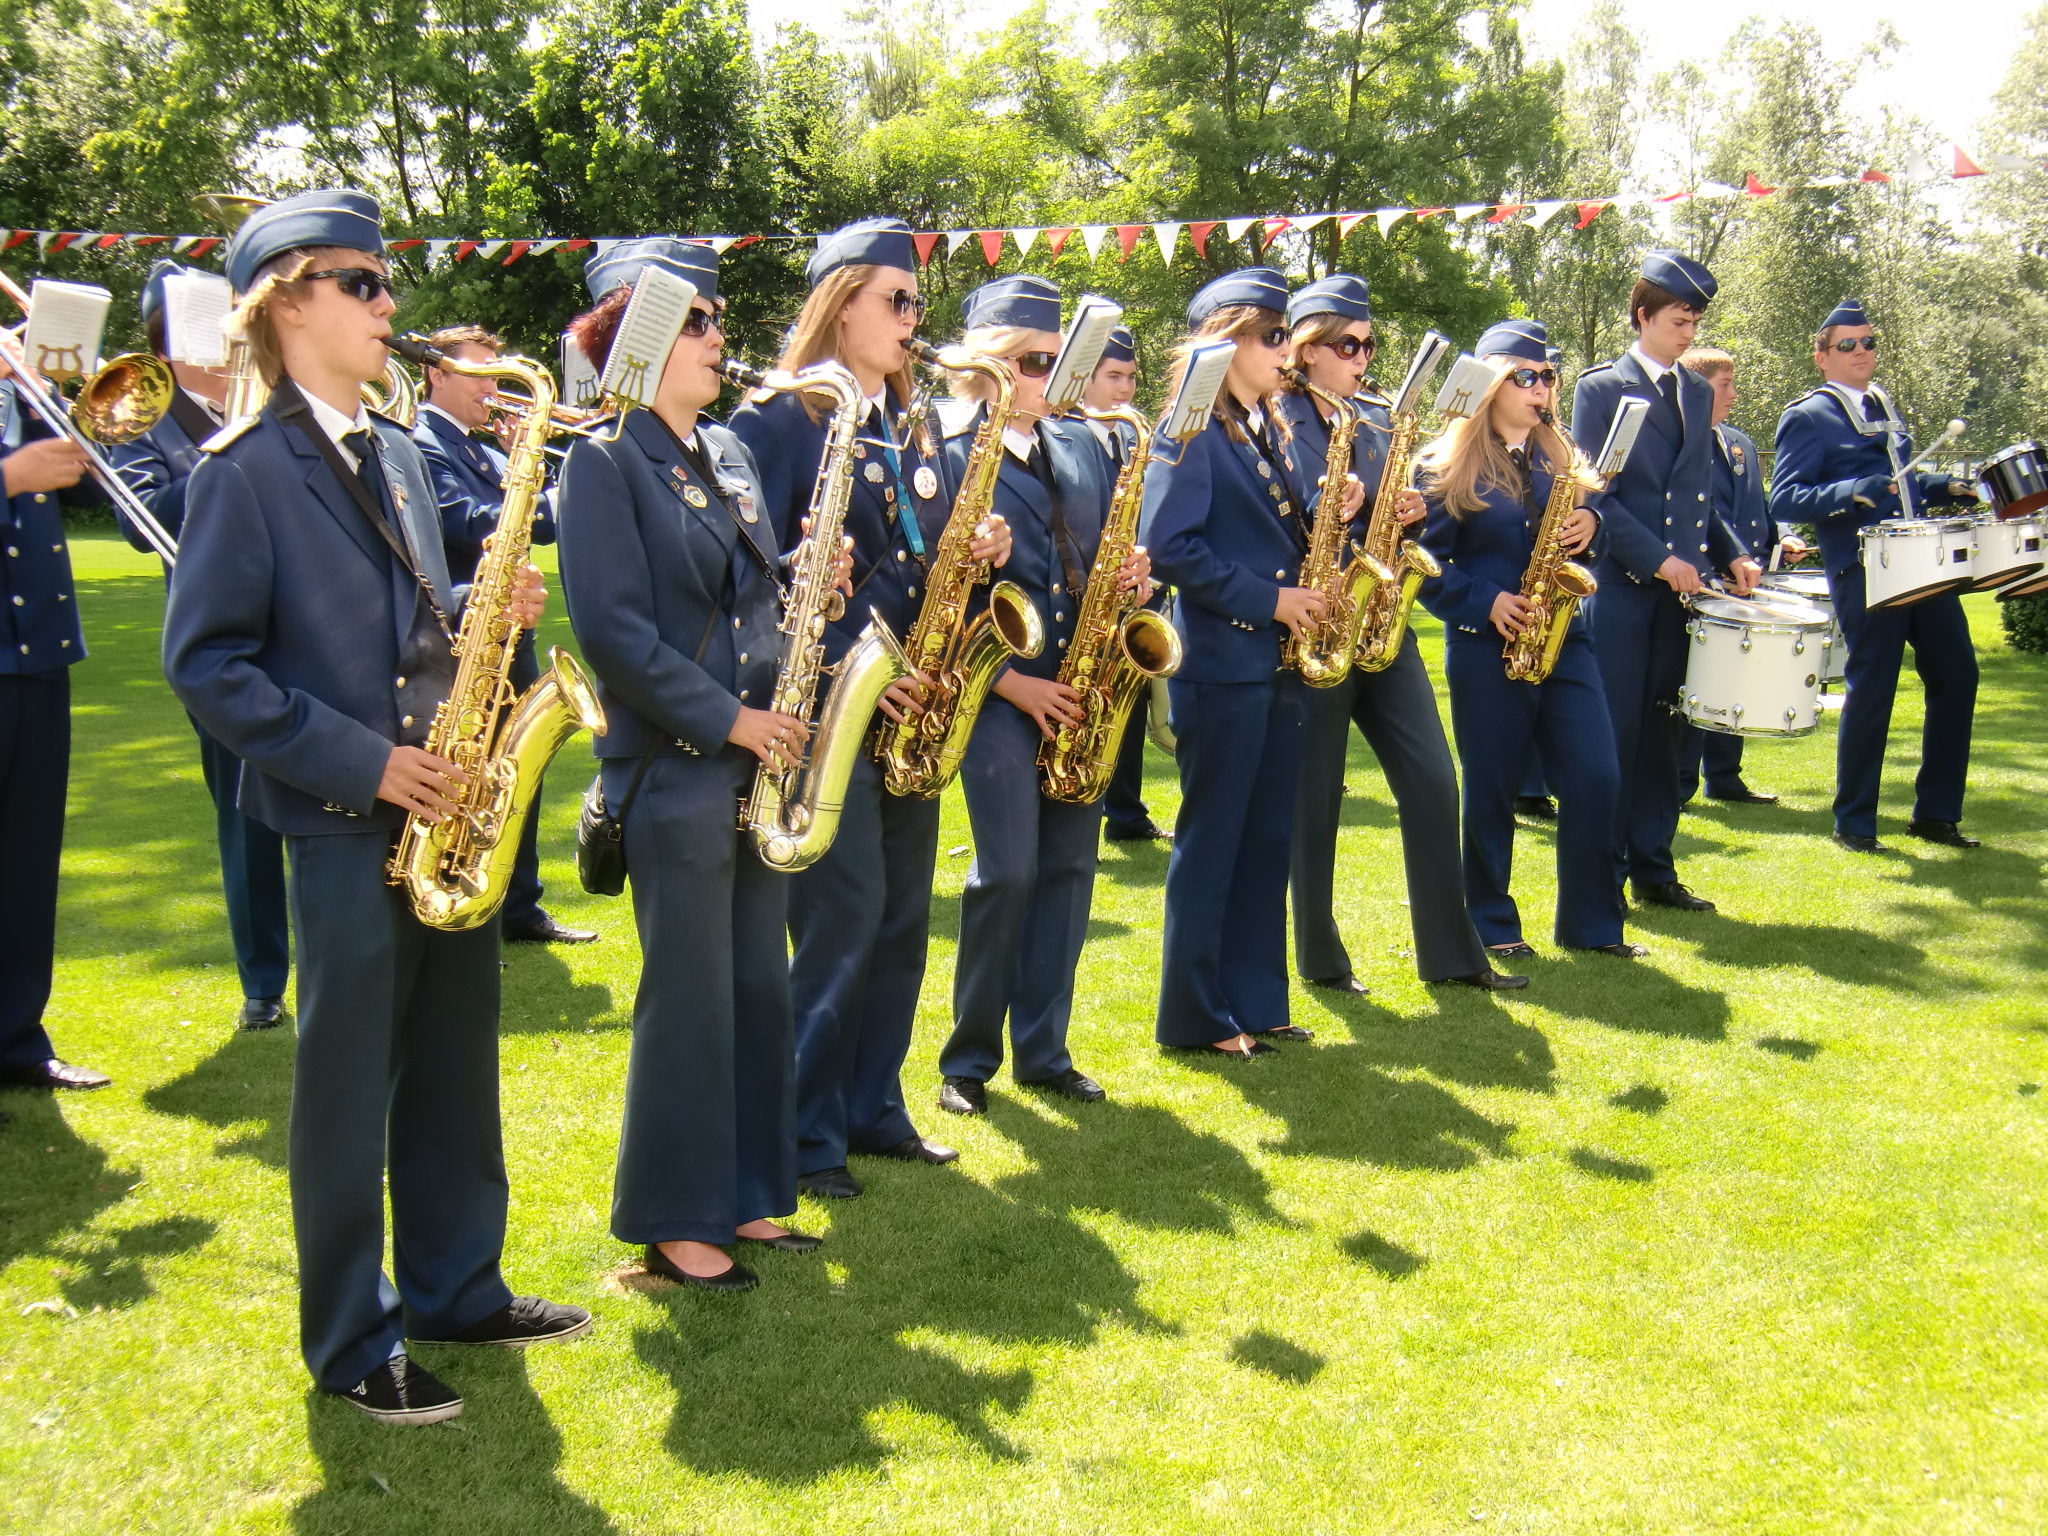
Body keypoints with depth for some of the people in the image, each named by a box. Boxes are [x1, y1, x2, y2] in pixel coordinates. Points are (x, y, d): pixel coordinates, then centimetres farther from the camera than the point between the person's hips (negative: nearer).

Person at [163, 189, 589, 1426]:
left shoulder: (395, 454, 14)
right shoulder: (245, 468, -10)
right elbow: (206, 661, -14)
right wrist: (360, 762, -19)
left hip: (445, 805, 7)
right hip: (345, 820, -7)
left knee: (457, 1060, 15)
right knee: (350, 1081, 2)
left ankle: (458, 1288, 30)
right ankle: (352, 1344, 15)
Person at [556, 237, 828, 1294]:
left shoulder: (726, 451, 14)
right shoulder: (605, 460, -10)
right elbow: (611, 625, -16)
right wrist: (723, 718, -17)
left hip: (756, 759, 8)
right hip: (675, 769, -8)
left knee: (759, 986, 12)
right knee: (689, 998, -1)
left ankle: (744, 1196, 24)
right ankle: (675, 1221, 12)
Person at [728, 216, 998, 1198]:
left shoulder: (911, 428, 15)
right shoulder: (777, 421, -8)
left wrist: (974, 551, -1)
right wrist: (836, 668, -20)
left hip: (908, 707, 7)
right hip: (826, 710, -7)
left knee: (903, 917, 11)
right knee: (842, 921, -7)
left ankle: (873, 1108, 23)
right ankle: (806, 1135, 6)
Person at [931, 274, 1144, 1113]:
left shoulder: (1079, 445, 13)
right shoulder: (947, 456, -6)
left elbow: (1106, 554, 21)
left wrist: (1134, 577, -3)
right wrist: (1012, 683, -13)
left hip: (1079, 688, 6)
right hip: (996, 689, -6)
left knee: (1069, 865, 7)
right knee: (1008, 871, -9)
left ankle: (1042, 1049, 19)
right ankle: (969, 1058, 6)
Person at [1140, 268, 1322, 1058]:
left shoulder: (1269, 432, 15)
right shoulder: (1190, 433, -10)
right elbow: (1168, 546, -19)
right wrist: (1267, 600, -18)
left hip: (1278, 663, 8)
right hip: (1219, 665, -8)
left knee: (1268, 837, 12)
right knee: (1211, 838, 0)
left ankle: (1256, 1003, 21)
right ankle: (1195, 1015, 9)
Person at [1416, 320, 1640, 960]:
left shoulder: (1557, 455, 11)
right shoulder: (1451, 464, -4)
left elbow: (1581, 513, 19)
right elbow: (1427, 560, -5)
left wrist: (1589, 522, -4)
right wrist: (1485, 602, -17)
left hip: (1563, 639, 5)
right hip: (1486, 647, -4)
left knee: (1596, 778, -1)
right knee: (1491, 787, 4)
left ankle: (1591, 923, 11)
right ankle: (1492, 924, 17)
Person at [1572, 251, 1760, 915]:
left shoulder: (1697, 393, 15)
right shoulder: (1600, 388, -3)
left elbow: (1699, 493, 19)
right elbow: (1594, 494, -9)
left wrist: (1731, 555, 4)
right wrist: (1655, 559, -16)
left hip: (1681, 585, 5)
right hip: (1620, 585, -5)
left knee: (1664, 728, 8)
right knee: (1614, 731, -3)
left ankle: (1653, 867, 16)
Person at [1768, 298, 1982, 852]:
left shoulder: (1882, 407, 19)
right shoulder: (1808, 417, -5)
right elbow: (1784, 499, -14)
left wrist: (1945, 487, 12)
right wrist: (1849, 492, -27)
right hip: (1863, 572, -8)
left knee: (1957, 675, 7)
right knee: (1872, 690, -4)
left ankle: (1935, 812, 20)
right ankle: (1854, 824, 10)